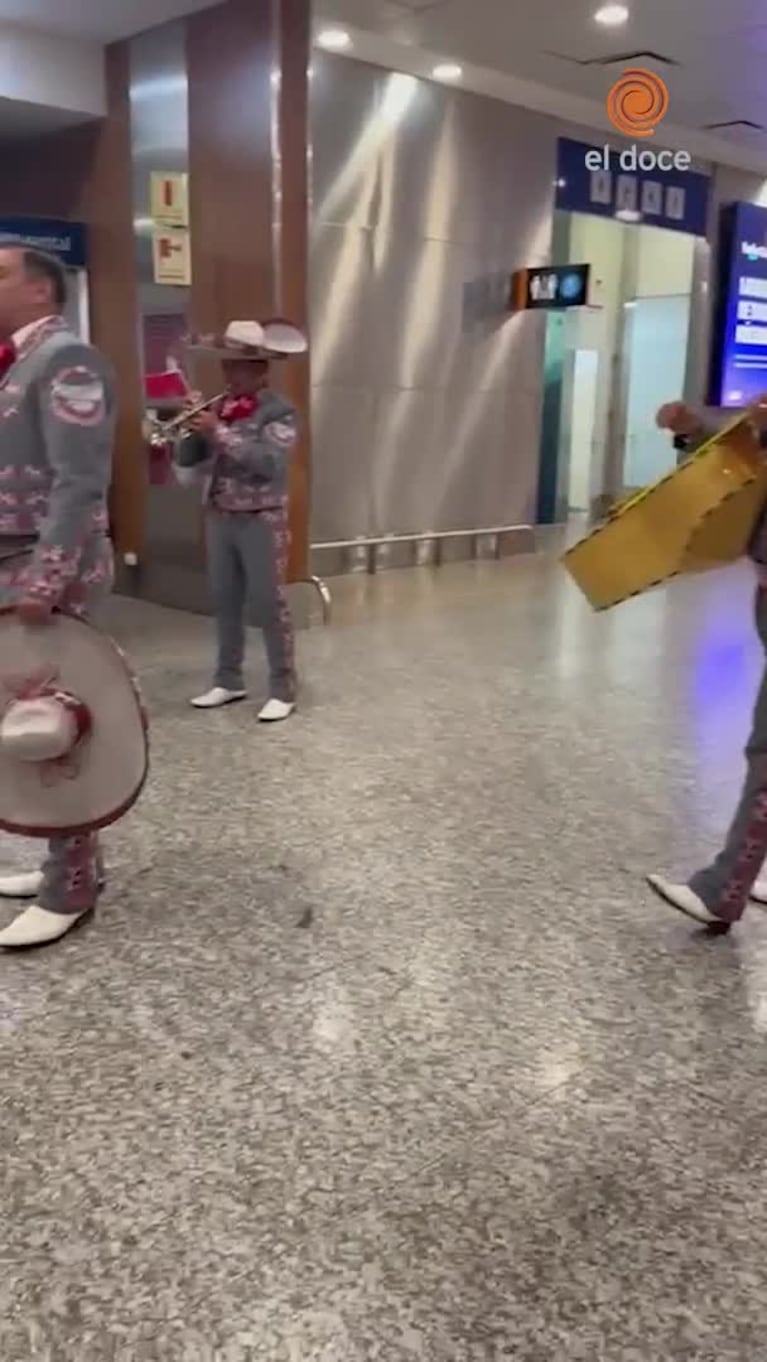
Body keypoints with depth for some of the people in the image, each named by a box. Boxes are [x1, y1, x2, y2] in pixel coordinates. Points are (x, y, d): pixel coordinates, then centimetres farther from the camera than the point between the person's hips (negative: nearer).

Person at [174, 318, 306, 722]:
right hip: (219, 517, 6)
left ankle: (283, 689, 4)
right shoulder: (219, 407, 9)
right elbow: (187, 469, 8)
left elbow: (269, 461, -23)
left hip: (261, 520, -6)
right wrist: (194, 430, -9)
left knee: (269, 603, -3)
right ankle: (228, 680, 24)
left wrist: (220, 433, -22)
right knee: (225, 601, 11)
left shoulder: (278, 412, -7)